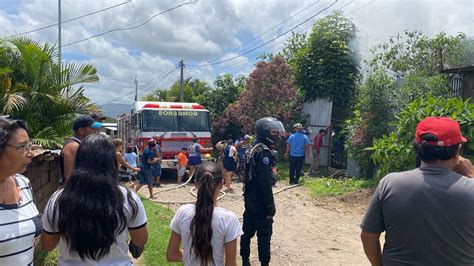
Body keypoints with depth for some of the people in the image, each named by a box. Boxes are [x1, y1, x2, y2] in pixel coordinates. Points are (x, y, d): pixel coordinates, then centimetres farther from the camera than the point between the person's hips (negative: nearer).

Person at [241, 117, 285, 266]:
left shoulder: (254, 149, 10)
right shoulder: (263, 152, -20)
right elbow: (265, 182, -23)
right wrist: (270, 205, -19)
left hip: (250, 198, 10)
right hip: (260, 201, -10)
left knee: (248, 231, 16)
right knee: (264, 235, 2)